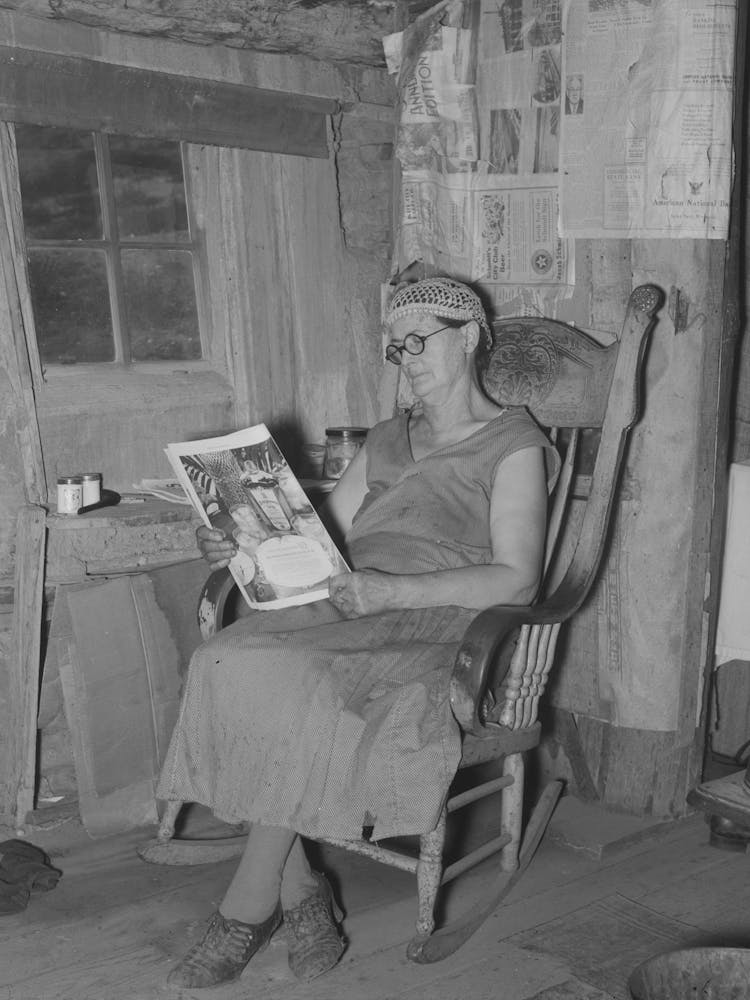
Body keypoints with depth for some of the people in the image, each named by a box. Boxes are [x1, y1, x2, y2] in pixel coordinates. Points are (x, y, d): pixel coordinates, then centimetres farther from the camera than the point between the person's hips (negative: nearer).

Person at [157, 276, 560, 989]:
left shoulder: (514, 447, 5)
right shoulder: (387, 439, 26)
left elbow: (516, 582, -8)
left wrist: (390, 591, -20)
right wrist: (241, 546, -3)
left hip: (437, 627, -6)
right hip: (354, 607, 6)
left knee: (296, 683, -32)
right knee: (226, 666, -24)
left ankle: (247, 909, -16)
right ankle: (301, 897, -16)